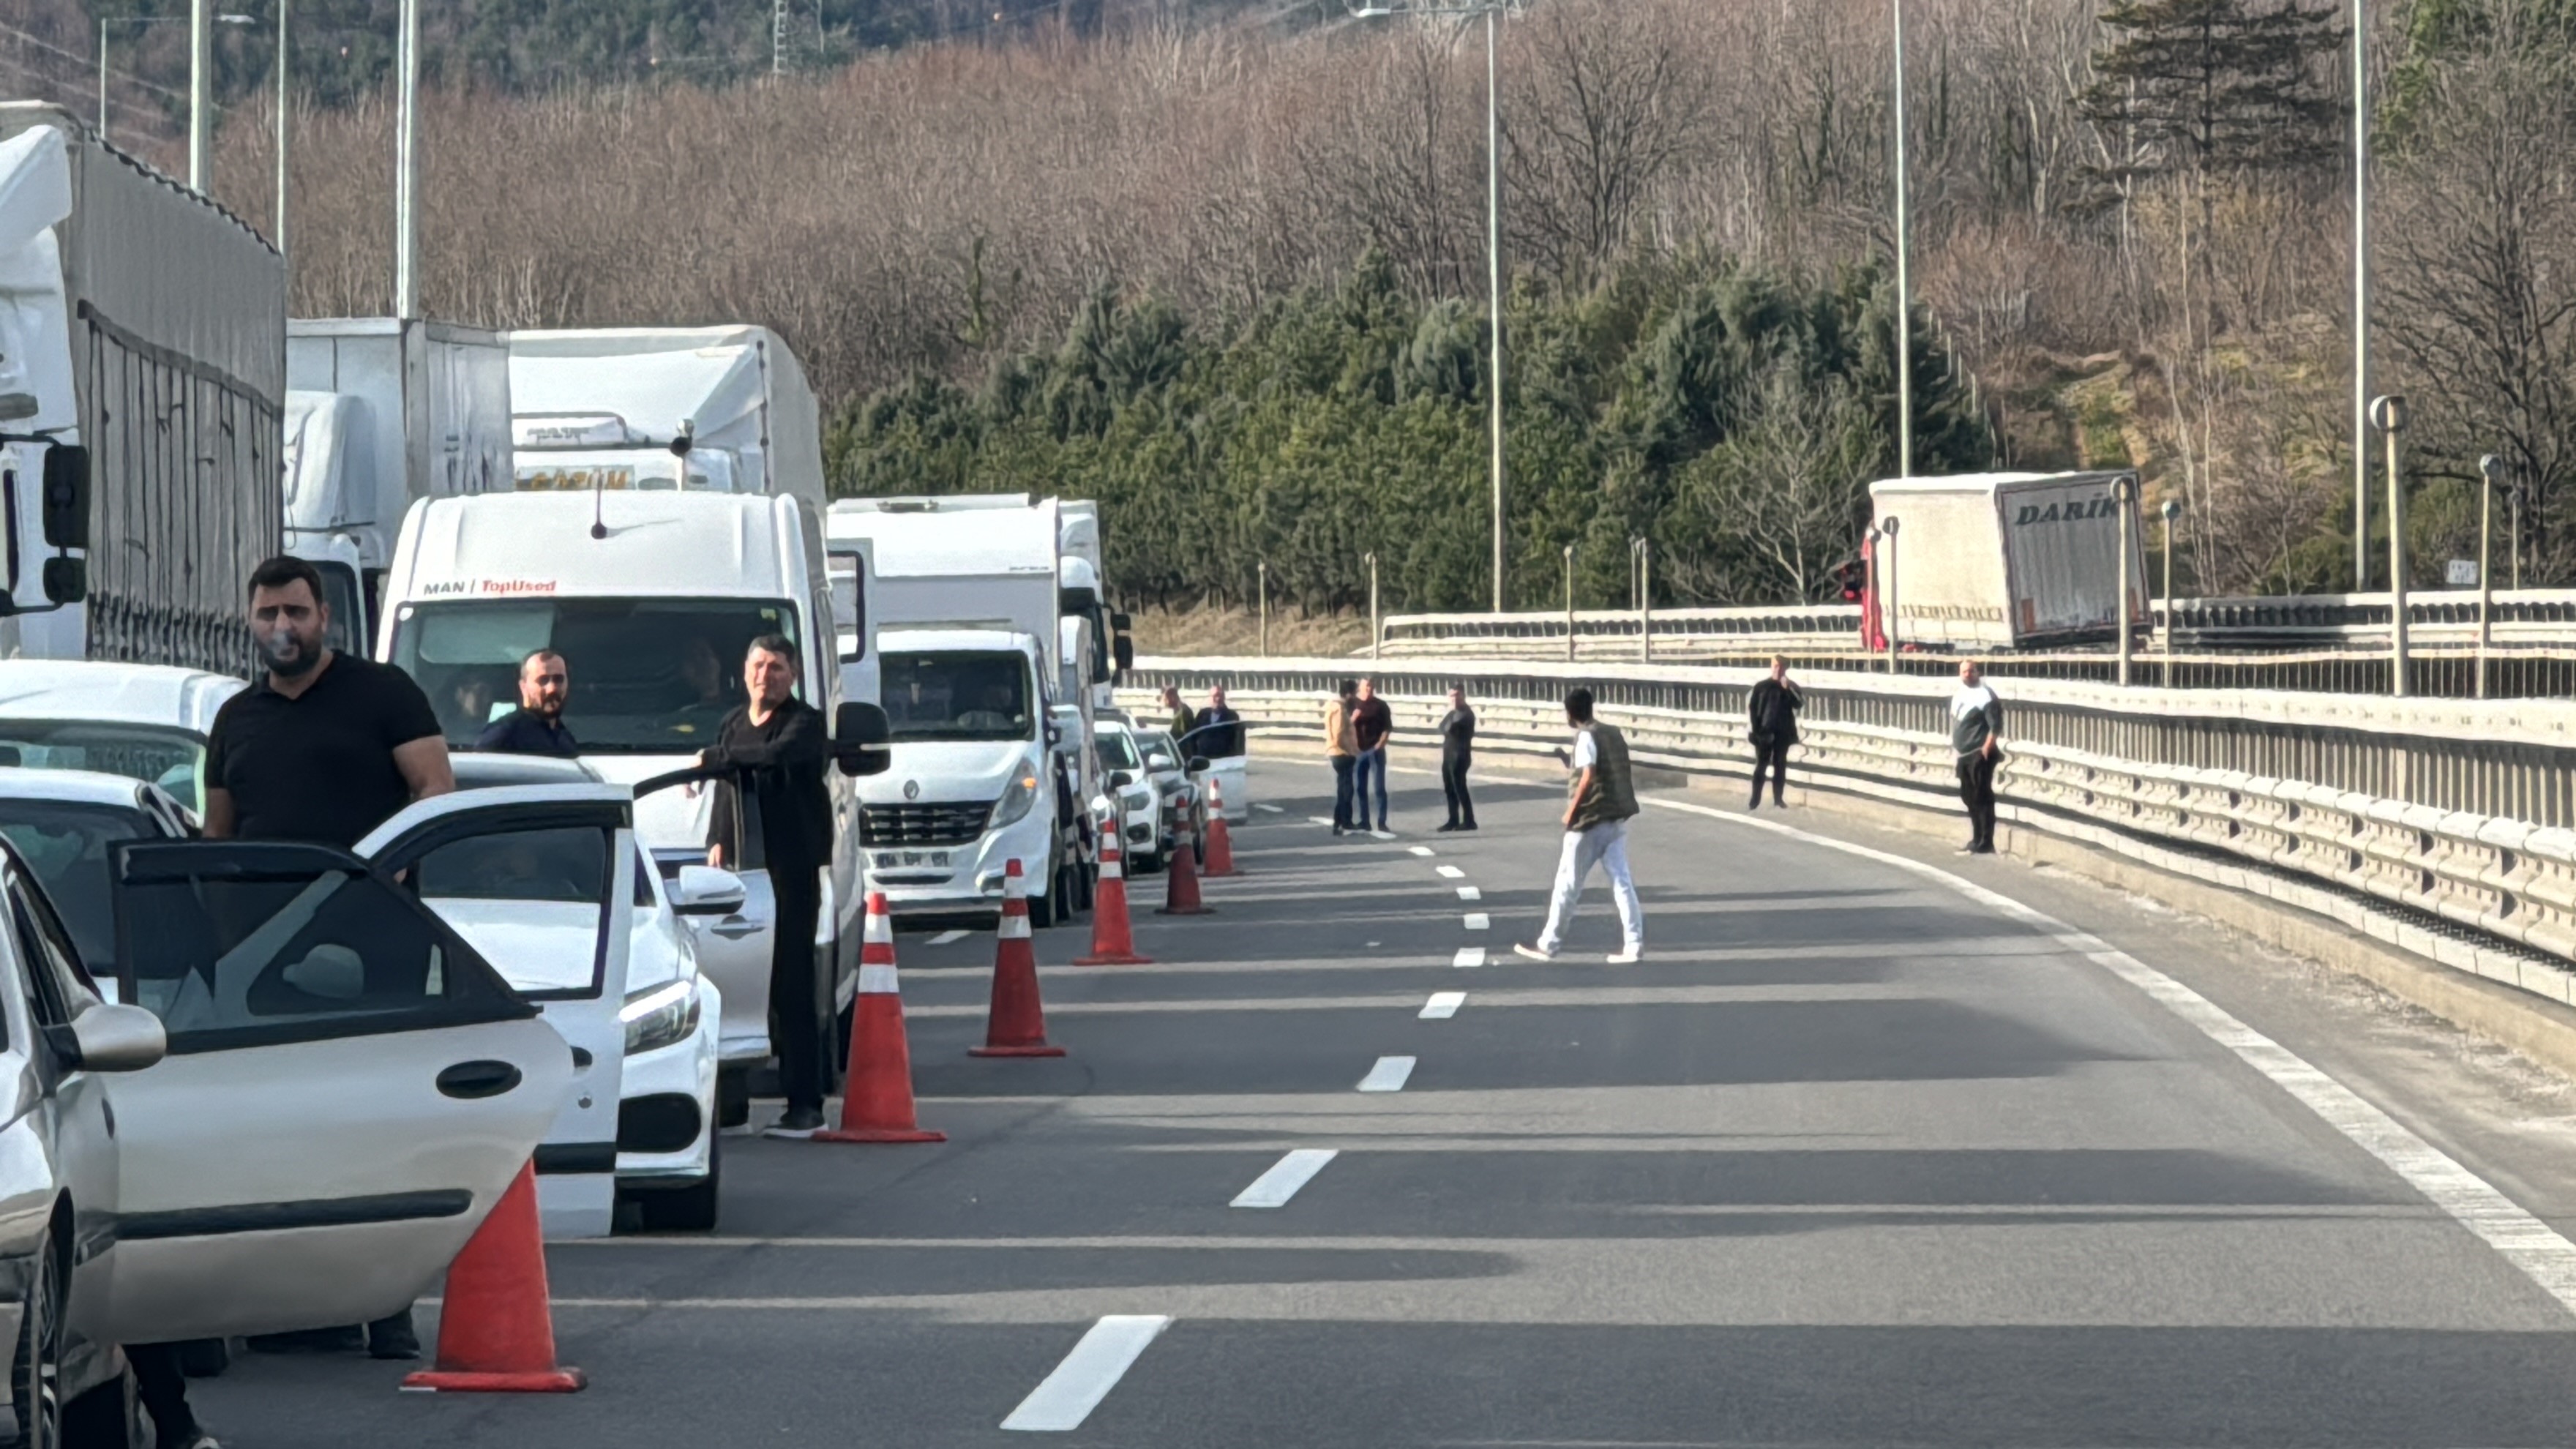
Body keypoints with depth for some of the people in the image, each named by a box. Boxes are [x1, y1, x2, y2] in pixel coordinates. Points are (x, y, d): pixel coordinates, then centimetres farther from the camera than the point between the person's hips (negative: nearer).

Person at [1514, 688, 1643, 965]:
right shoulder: (1614, 734, 13)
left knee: (1568, 884, 2)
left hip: (1590, 820, -7)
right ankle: (1634, 946, -2)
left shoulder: (1585, 737, -11)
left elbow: (1589, 775, -20)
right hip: (1617, 819, 7)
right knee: (1621, 882, 5)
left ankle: (1548, 945, 9)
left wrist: (1571, 811, -13)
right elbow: (1621, 774, 15)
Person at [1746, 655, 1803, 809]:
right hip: (1765, 732, -1)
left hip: (1783, 733, 1)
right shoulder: (1761, 687, 2)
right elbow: (1754, 709, 1)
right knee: (1761, 766, -2)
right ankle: (1755, 800, -1)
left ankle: (1778, 798, 12)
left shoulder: (1791, 688, 4)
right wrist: (1756, 730, -6)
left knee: (1780, 766, 6)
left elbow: (1799, 704, -10)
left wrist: (1787, 689, -19)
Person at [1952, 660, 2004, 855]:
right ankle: (1977, 840, 23)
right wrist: (1954, 746, 17)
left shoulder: (1985, 695, -12)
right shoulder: (1959, 694, 14)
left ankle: (1985, 844, -7)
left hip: (1979, 755, -9)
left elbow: (1996, 726, -18)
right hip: (1964, 755, 9)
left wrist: (1986, 750, -23)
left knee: (1982, 799, -8)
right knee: (1969, 798, 14)